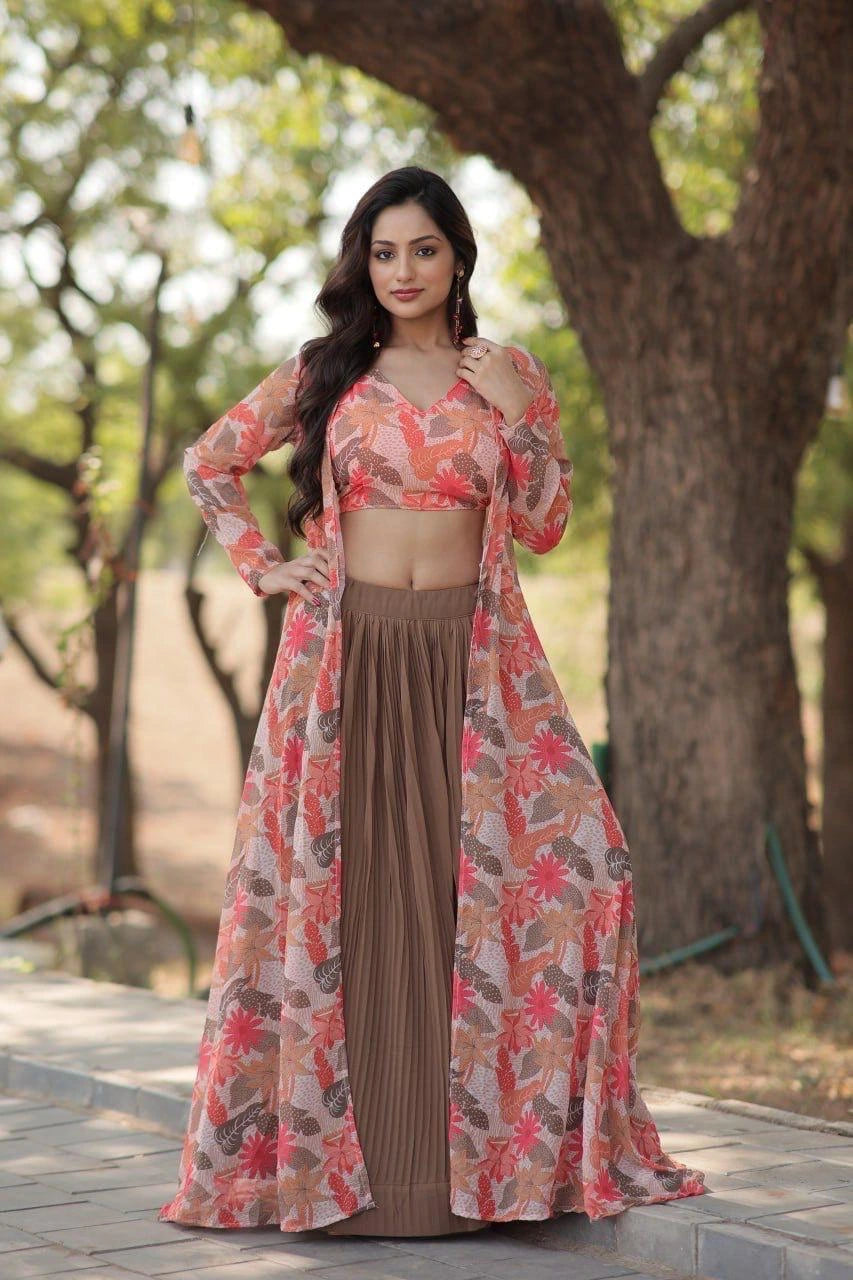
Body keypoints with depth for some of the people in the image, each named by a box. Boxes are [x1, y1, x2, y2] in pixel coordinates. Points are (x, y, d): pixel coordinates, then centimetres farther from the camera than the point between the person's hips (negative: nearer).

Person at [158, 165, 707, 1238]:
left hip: (472, 661, 1)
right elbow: (209, 463, 16)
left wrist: (516, 416, -7)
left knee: (570, 859, -10)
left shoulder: (512, 376, 9)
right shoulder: (324, 374, 7)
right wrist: (261, 566, 5)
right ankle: (321, 1142, 8)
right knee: (341, 887, -1)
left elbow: (544, 528, 5)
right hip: (346, 657, 0)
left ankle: (517, 1140, 0)